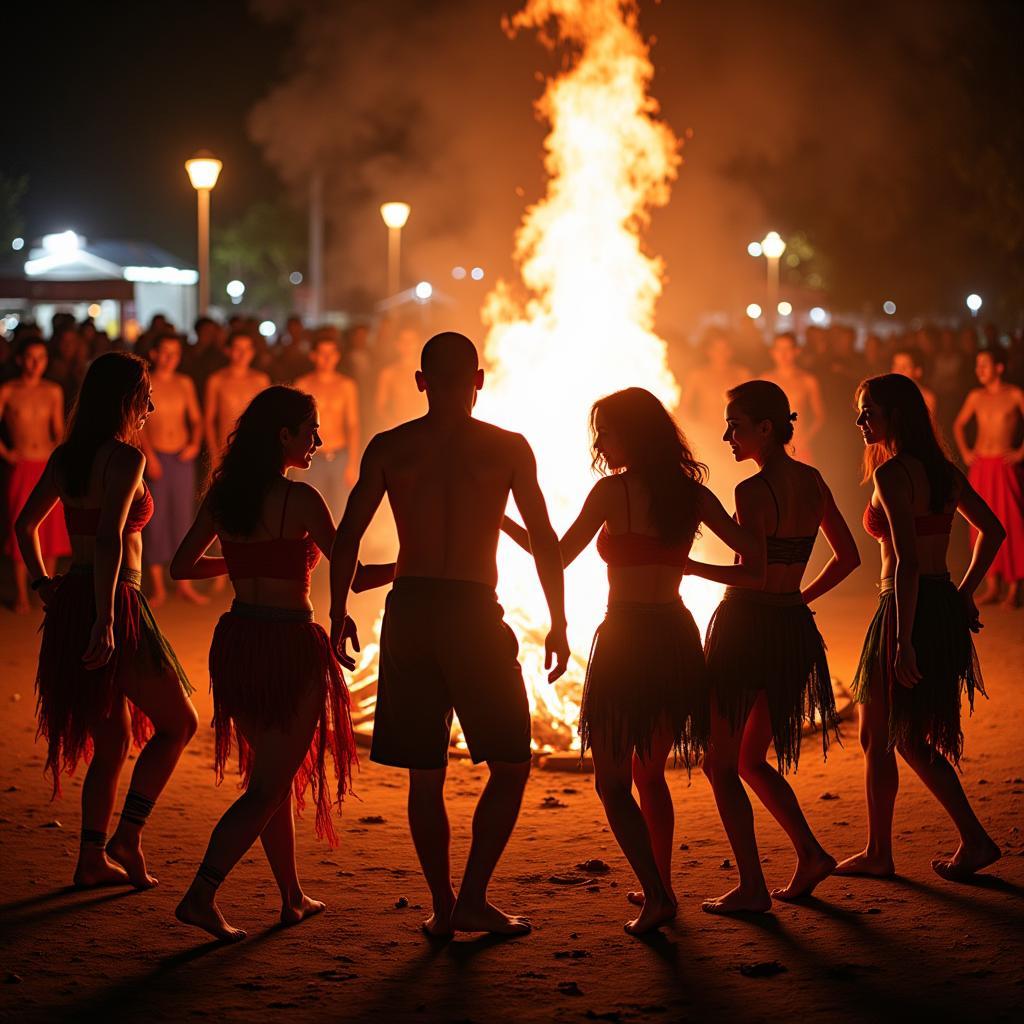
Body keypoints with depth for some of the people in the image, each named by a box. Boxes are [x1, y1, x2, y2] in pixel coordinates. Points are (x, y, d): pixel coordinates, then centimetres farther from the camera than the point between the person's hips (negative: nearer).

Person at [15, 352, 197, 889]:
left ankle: (92, 857, 16)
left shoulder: (65, 457, 10)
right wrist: (105, 619, -27)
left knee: (112, 739, 17)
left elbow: (25, 525, 17)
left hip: (70, 604, 8)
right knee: (178, 722, 8)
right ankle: (127, 838, 1)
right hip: (114, 605, -8)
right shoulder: (125, 457, -14)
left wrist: (43, 584, 20)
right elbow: (110, 538, -24)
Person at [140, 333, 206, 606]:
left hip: (183, 457, 3)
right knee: (154, 519, -1)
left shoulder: (185, 383, 9)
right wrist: (149, 455, -15)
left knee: (183, 517, 5)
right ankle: (158, 587, 6)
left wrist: (195, 442, -6)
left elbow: (196, 418, 12)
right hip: (155, 457, -3)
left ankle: (184, 583, 13)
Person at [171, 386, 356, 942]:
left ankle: (293, 897, 29)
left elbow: (182, 566, 11)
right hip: (289, 645, -7)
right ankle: (201, 895, -11)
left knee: (272, 773, 20)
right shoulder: (299, 499, -14)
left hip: (237, 641, 7)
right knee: (269, 785, 0)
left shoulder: (223, 495, 4)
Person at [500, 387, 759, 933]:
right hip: (676, 637, 6)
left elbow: (558, 555, -6)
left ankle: (656, 895, -13)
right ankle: (658, 887, 24)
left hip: (626, 638, -6)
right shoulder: (692, 493, 4)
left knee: (613, 781, 1)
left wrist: (500, 518, 5)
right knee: (650, 773, 21)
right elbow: (751, 550, 5)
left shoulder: (613, 489, -9)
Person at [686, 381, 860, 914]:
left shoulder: (752, 491, -16)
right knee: (751, 760, 21)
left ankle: (752, 887, 0)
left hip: (745, 626, -8)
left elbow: (755, 574, -23)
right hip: (793, 628, 8)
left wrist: (690, 566, -15)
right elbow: (848, 557, 12)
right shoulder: (812, 481, 7)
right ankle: (810, 853, 11)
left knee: (719, 763, 3)